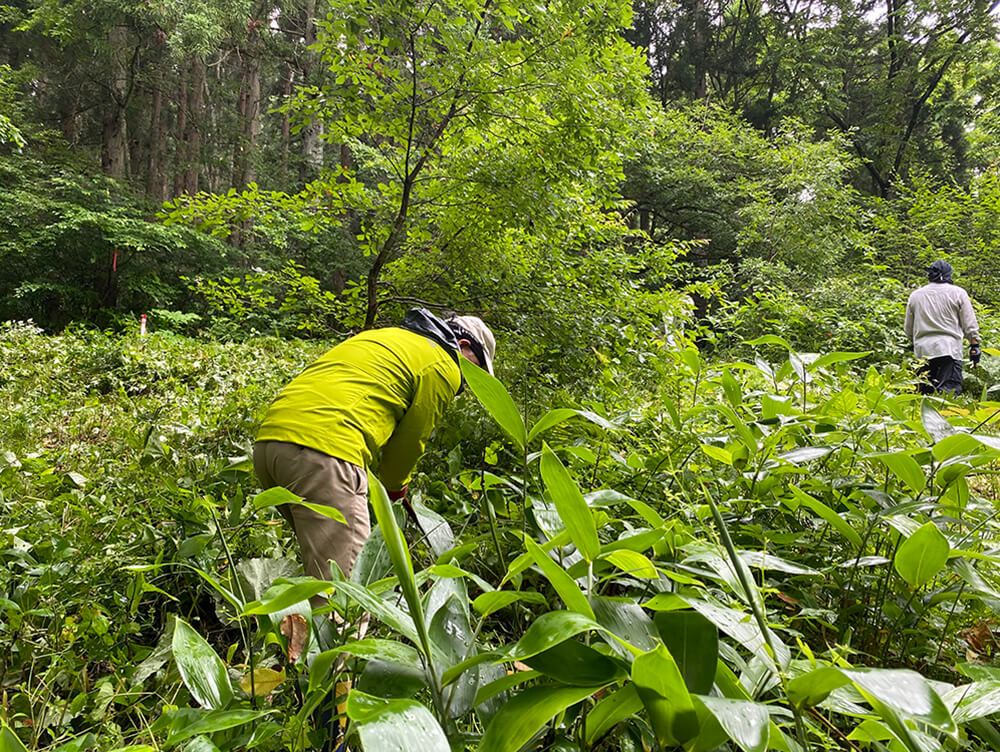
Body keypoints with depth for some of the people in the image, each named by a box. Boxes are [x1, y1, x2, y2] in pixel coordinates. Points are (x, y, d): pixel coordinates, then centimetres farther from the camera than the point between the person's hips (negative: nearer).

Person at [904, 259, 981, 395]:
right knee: (950, 390, -10)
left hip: (922, 350, 3)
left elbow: (908, 329, 18)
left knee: (925, 392, 9)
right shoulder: (957, 292, 4)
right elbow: (969, 325, 3)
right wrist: (974, 346, 9)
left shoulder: (915, 295, 13)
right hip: (949, 348, -3)